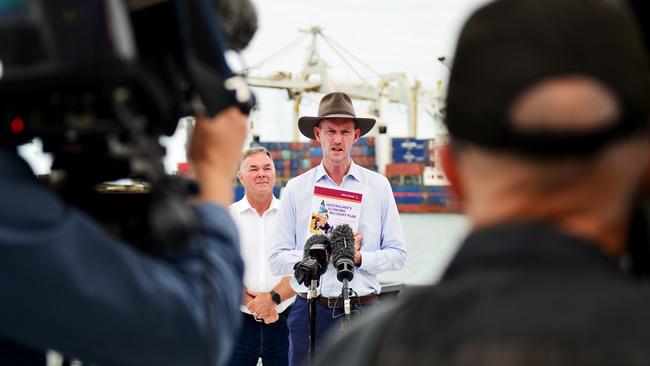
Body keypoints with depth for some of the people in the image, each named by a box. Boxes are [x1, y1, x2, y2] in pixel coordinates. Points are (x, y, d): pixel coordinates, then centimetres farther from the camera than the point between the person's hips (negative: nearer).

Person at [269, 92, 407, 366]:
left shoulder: (379, 186, 8)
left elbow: (397, 254, 6)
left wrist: (359, 258, -10)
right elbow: (277, 260, 1)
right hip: (310, 310, 0)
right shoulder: (295, 189, 6)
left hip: (362, 311, 0)